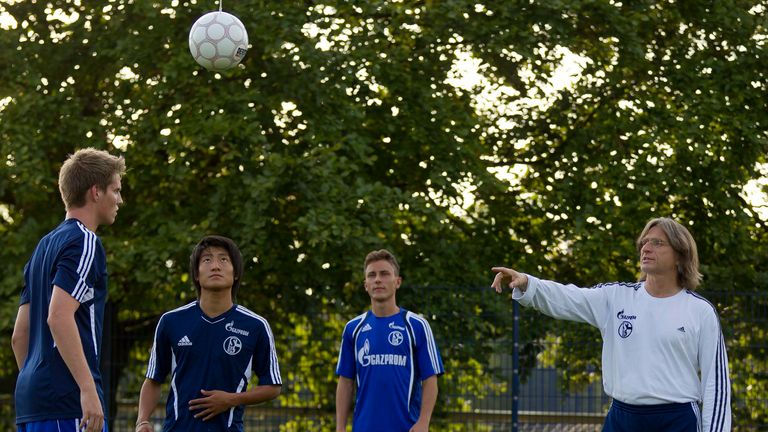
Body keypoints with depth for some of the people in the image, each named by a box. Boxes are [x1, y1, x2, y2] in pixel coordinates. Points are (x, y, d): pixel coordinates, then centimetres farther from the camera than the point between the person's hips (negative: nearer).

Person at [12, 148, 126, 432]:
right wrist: (88, 389, -22)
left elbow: (19, 335, 22)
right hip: (68, 402, -9)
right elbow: (59, 317, -20)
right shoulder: (83, 242, -7)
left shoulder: (45, 246, 21)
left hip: (30, 399, 9)